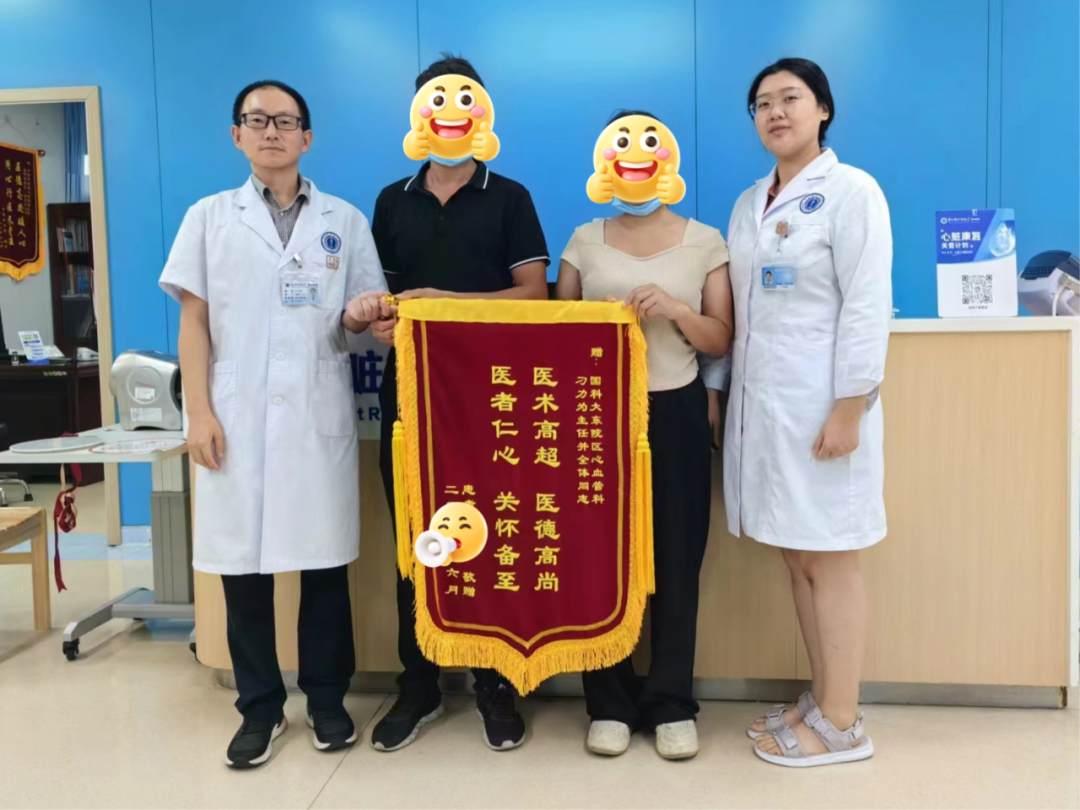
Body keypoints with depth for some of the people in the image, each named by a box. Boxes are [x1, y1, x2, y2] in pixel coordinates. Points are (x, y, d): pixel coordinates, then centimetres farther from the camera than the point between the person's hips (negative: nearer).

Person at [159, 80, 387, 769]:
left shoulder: (345, 221, 10)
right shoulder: (210, 217, 9)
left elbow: (361, 320, 10)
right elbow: (194, 321, 4)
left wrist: (359, 316, -14)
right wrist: (199, 411, -5)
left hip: (320, 413, 0)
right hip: (237, 416, 0)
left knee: (325, 563, 4)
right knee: (243, 563, 3)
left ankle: (327, 698, 20)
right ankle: (261, 707, 18)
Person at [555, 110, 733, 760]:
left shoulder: (704, 241, 4)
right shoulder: (585, 241, 8)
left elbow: (721, 341, 2)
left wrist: (677, 310, -14)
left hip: (676, 412, 0)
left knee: (677, 558, 1)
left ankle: (672, 703, 16)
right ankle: (610, 702, 16)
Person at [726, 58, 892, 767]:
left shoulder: (851, 191, -7)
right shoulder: (750, 202, 14)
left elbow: (868, 307, -13)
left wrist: (848, 409, -18)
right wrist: (730, 394, 11)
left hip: (820, 404, -7)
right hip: (763, 403, 7)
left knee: (831, 562, 0)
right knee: (797, 559, 12)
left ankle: (842, 724, 13)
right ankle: (821, 700, 25)